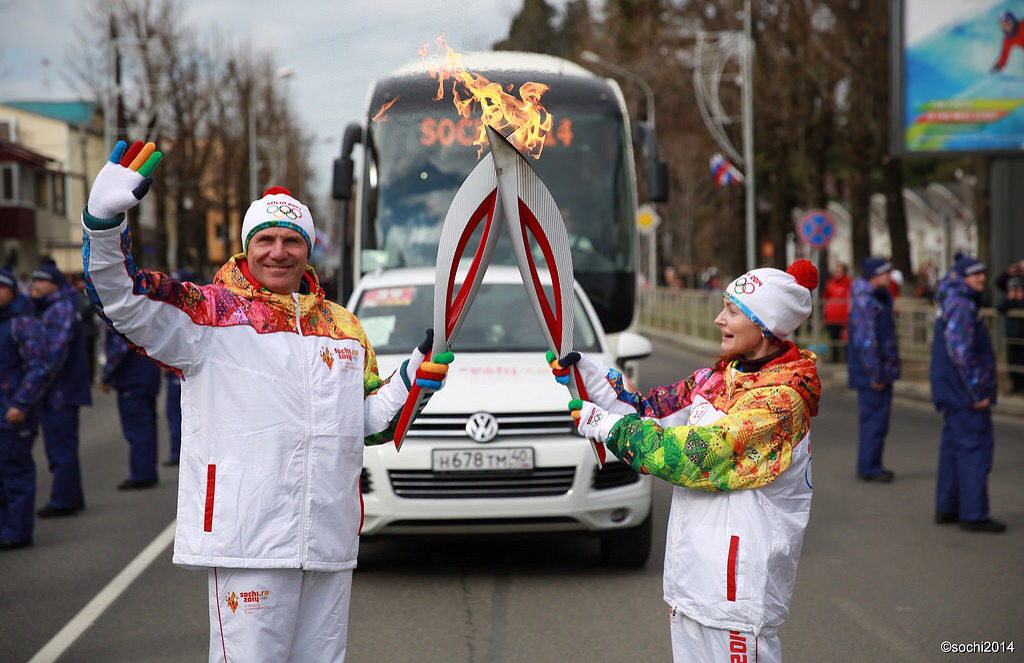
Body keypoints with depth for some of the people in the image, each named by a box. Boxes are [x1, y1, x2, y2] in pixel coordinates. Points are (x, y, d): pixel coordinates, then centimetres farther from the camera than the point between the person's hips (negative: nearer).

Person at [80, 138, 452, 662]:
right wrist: (104, 216, -26)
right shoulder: (211, 311, 0)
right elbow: (123, 299, -13)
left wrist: (418, 376, 5)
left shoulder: (343, 327, 16)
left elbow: (370, 422, 20)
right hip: (247, 536, -5)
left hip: (331, 538, 6)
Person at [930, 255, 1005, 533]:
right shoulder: (960, 305, -18)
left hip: (952, 392, 11)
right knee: (975, 448, -8)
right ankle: (973, 515, -6)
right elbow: (960, 351, -24)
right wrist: (977, 392, -22)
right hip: (965, 392, -11)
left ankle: (946, 508, 22)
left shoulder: (951, 302, 13)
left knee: (953, 446, 15)